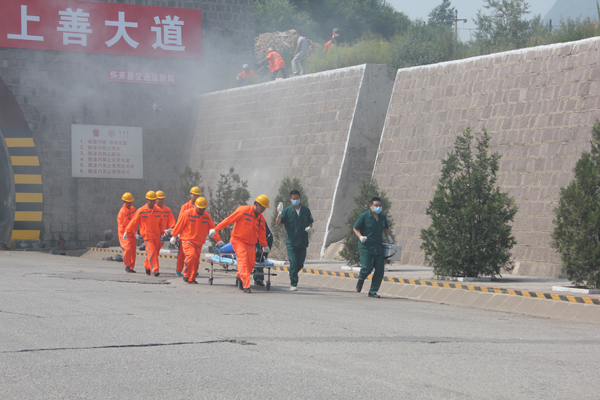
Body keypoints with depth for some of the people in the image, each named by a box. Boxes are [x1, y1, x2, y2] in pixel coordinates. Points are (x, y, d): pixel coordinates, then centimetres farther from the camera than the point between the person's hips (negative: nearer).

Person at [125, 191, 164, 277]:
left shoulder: (158, 211, 9)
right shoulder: (141, 211, -4)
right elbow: (134, 222, 0)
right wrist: (127, 232, -2)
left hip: (156, 236, 5)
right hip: (147, 236, -5)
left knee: (154, 253, 10)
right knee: (151, 252, -15)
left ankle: (147, 266, 31)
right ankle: (155, 270, -16)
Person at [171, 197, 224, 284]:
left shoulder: (207, 216, 4)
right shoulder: (187, 213, -8)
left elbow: (212, 228, 6)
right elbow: (179, 225, 0)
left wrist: (218, 240, -1)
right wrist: (174, 236, 6)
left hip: (198, 243, 5)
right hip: (187, 241, -5)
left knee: (196, 262, 4)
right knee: (191, 256, -25)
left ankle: (191, 279, 17)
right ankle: (186, 275, -9)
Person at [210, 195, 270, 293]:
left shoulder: (261, 219, 9)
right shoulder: (243, 210, -11)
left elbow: (262, 233, 24)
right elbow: (229, 220, -10)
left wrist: (264, 245, 35)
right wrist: (216, 230, -9)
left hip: (250, 244, 6)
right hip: (238, 240, -6)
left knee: (251, 264, 2)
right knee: (243, 260, -19)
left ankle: (240, 278, 30)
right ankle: (246, 286, -24)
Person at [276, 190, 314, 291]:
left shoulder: (306, 210, 7)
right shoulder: (287, 211, -1)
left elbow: (310, 222, 18)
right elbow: (278, 223, -7)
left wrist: (309, 228, -4)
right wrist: (279, 214, -24)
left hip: (303, 242, 3)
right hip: (291, 242, -3)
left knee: (300, 264, 5)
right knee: (293, 263, -10)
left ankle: (292, 277, 33)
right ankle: (293, 284, -5)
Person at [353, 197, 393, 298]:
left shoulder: (383, 217, 10)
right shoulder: (364, 216, -6)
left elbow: (386, 228, 28)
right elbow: (355, 228, -2)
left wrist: (388, 236, 11)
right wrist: (360, 237, -18)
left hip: (379, 247, 5)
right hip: (366, 247, -5)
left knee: (379, 271, -1)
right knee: (367, 268, -11)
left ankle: (373, 292, 11)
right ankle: (360, 280, 24)